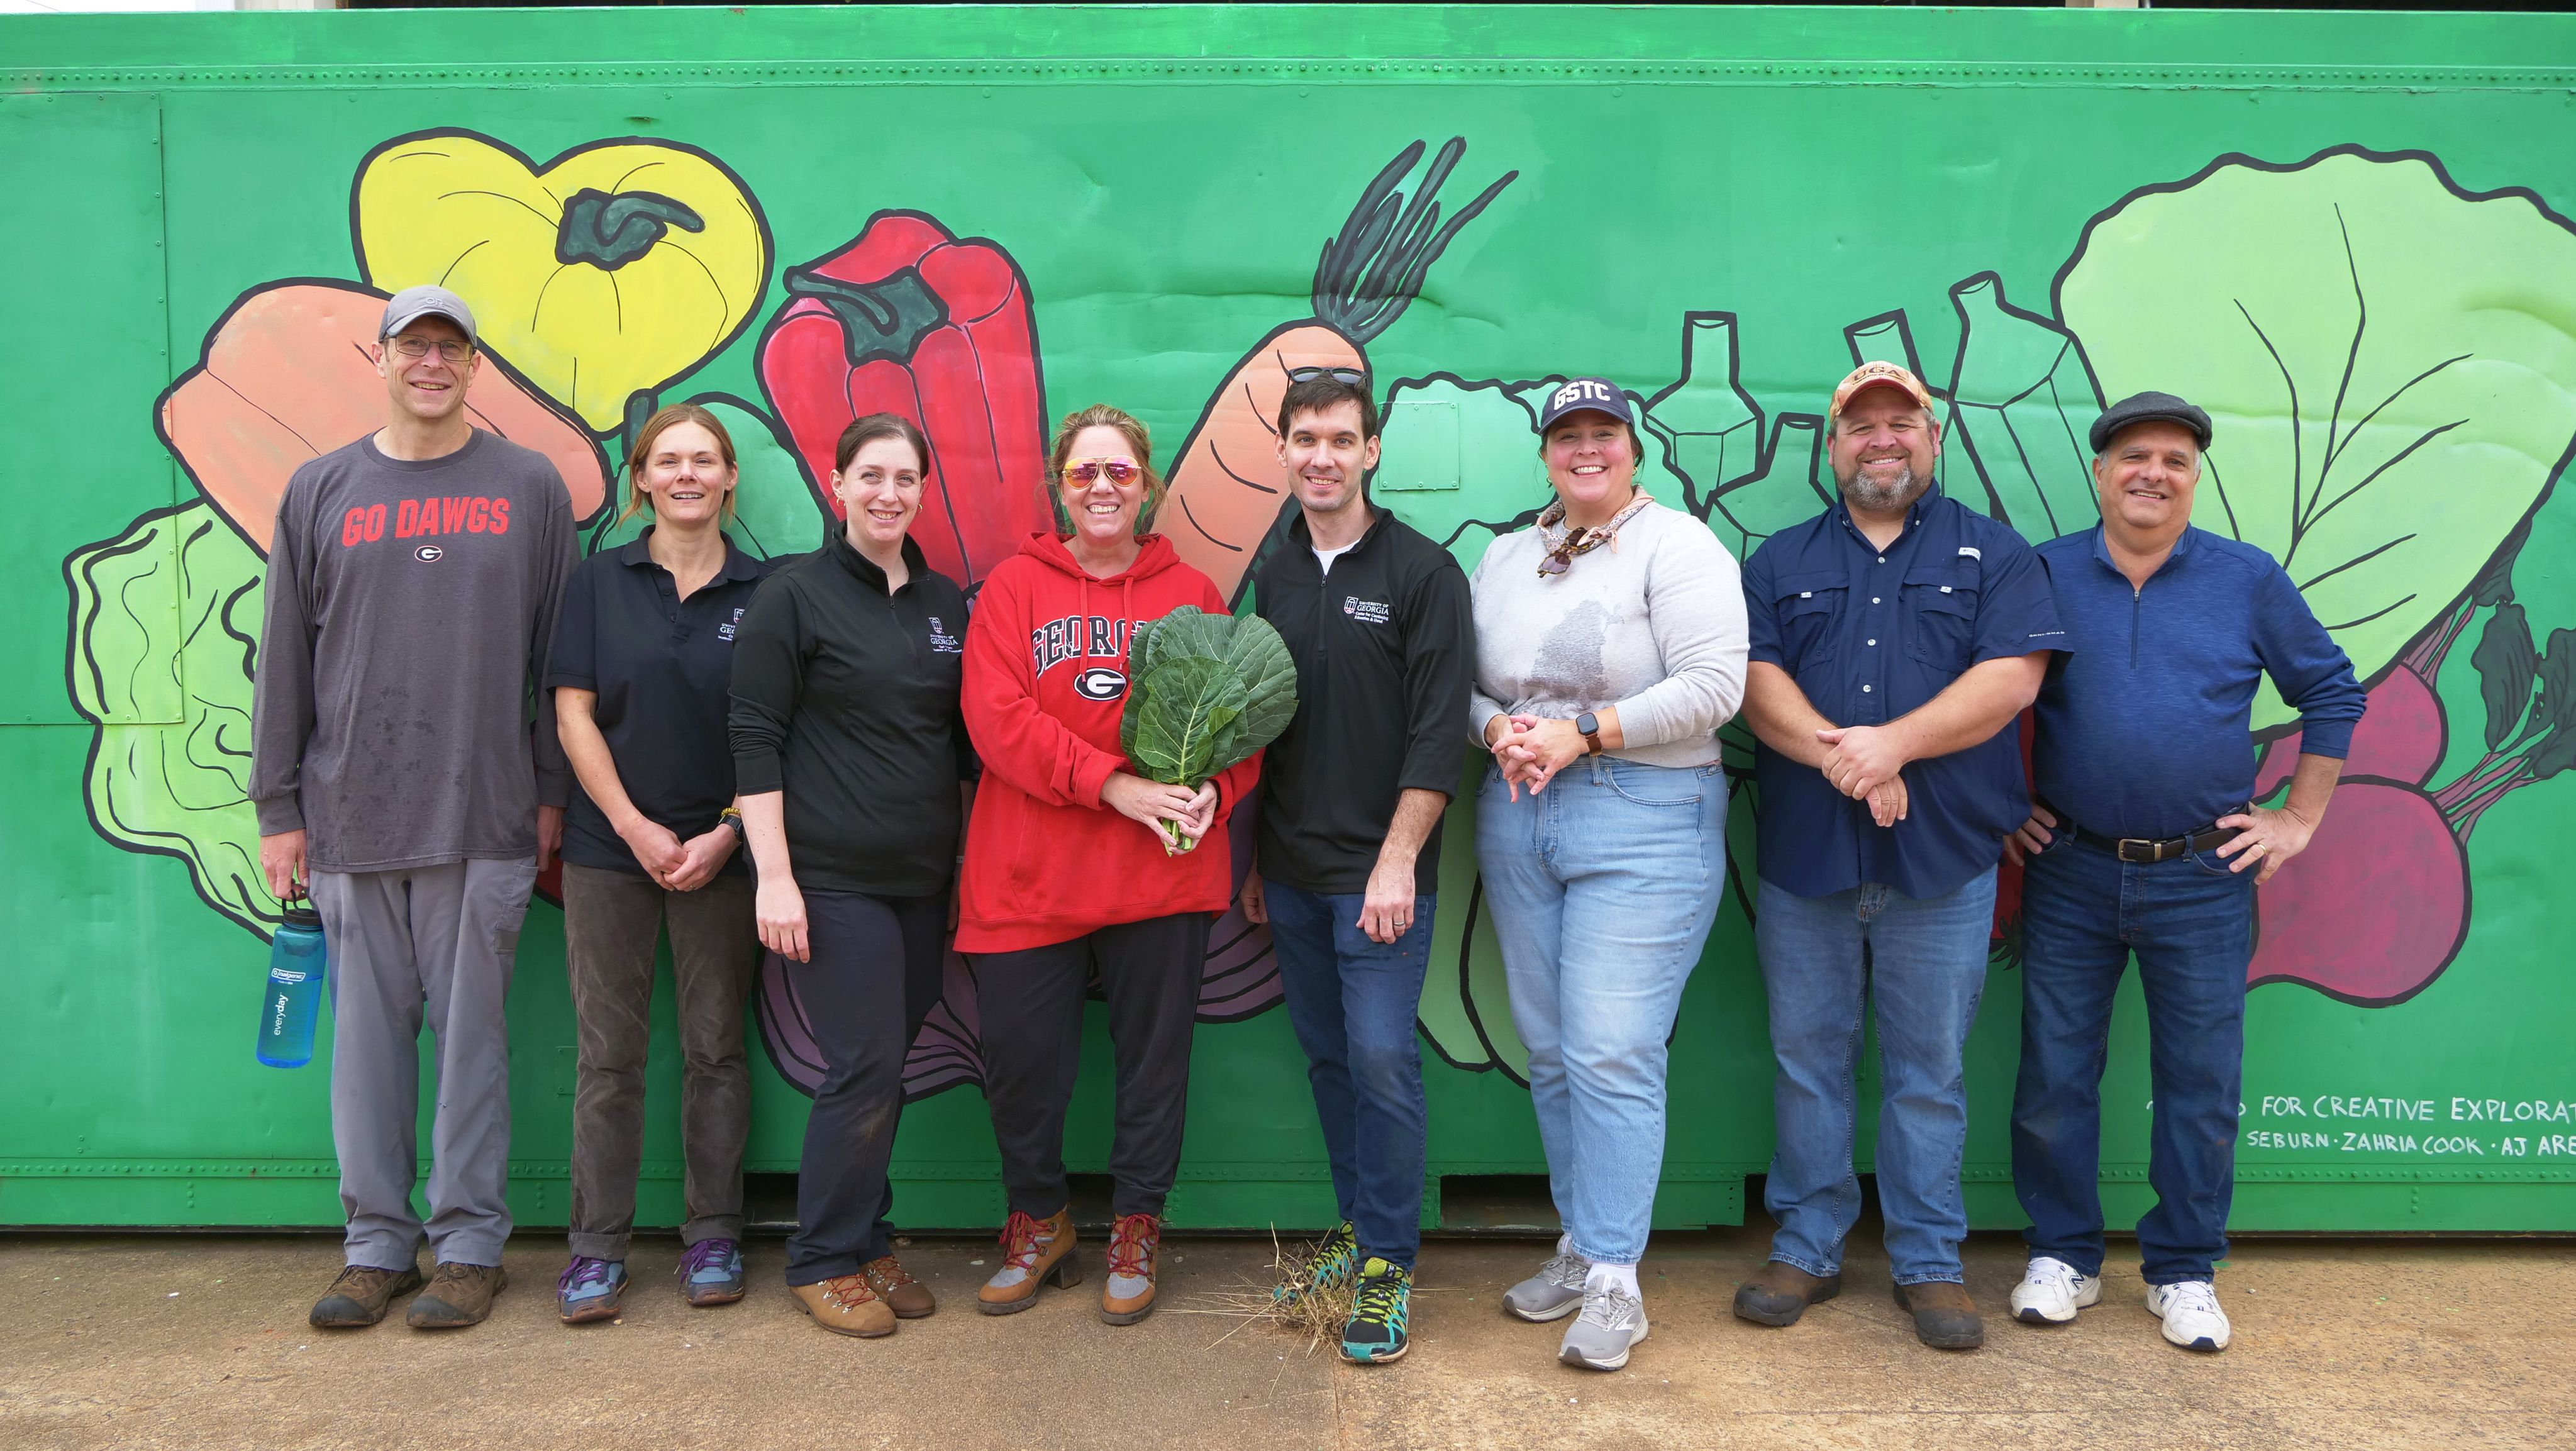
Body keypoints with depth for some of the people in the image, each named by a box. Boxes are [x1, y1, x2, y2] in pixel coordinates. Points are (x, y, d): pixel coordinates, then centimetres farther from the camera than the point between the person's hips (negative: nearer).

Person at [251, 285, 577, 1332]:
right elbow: (285, 658, 9)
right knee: (369, 1030, 8)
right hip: (349, 816, 2)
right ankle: (376, 1245, 19)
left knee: (471, 1029, 3)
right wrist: (278, 808, 6)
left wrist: (553, 793, 1)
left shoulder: (528, 486, 5)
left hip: (483, 816, -2)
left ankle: (469, 1245, 14)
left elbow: (556, 653, 4)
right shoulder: (321, 491, 10)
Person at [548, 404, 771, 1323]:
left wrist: (727, 834, -9)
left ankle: (713, 1237, 18)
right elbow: (574, 714, 1)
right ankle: (597, 1246, 14)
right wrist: (636, 827, -8)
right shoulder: (600, 582, 5)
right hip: (611, 844, 0)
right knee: (609, 1050, 4)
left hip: (720, 851, 0)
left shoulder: (763, 592, 3)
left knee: (715, 1046, 7)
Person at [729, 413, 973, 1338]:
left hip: (923, 880, 5)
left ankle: (866, 1241, 25)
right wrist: (774, 874, -13)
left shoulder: (946, 602, 12)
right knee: (865, 1069, -6)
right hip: (831, 879, -5)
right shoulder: (796, 594, -3)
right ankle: (824, 1261, 12)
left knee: (886, 1066, 10)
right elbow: (755, 740, -7)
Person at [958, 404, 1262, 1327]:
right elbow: (996, 716, -8)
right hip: (1026, 876, 0)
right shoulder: (1015, 586, 4)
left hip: (1164, 875, 1)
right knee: (1021, 1059, 6)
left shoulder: (1192, 593, 8)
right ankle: (1038, 1223, 31)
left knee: (1155, 1056, 9)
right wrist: (1113, 784, -17)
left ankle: (1136, 1230, 29)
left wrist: (1215, 791, -13)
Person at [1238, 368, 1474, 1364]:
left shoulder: (1423, 572, -6)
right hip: (1292, 873, 6)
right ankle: (1359, 1228, 27)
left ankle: (1387, 1265, 8)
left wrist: (1398, 859, -16)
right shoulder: (1274, 577, 10)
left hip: (1379, 870, -5)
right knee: (1328, 1057, 13)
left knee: (1381, 1059, -5)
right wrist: (1254, 858, 13)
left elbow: (1438, 732, -11)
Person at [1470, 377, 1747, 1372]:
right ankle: (1581, 1244, 26)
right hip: (1515, 821, 6)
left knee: (1612, 1052, -9)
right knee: (1549, 1049, 11)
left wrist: (1584, 731, -16)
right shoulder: (1505, 559, 15)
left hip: (1644, 820, -6)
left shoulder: (1677, 546, -4)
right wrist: (1497, 730, -7)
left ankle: (1614, 1280, 2)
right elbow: (1465, 684, 15)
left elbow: (1713, 685, -14)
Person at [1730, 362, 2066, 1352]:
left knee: (1930, 1072, 6)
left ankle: (1930, 1263, 19)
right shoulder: (1781, 561, 12)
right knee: (1808, 1060, 8)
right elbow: (1754, 678, -1)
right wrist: (1833, 751, -19)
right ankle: (1807, 1250, 21)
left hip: (1942, 861, -1)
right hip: (1802, 860, 2)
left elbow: (2012, 676, -6)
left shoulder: (1993, 554, 8)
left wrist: (1894, 743, -17)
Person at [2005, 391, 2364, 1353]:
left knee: (2201, 1082, 7)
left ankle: (2184, 1272, 22)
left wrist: (2300, 819, 6)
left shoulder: (2249, 580, 3)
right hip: (2070, 875, 0)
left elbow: (2333, 693, 10)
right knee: (2054, 1073, 5)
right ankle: (2062, 1256, 21)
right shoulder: (2042, 575, 1)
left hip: (2204, 878, 0)